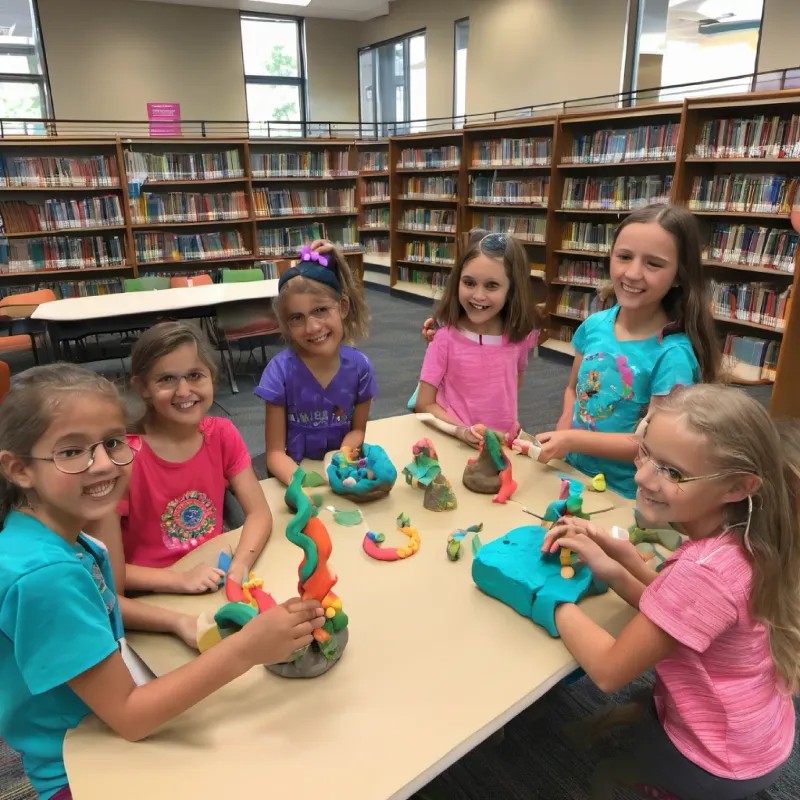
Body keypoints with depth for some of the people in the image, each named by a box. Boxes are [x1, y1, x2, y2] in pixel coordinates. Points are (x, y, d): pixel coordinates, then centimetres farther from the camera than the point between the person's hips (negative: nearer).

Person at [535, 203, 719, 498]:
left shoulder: (672, 354, -22)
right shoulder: (594, 325, -7)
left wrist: (573, 440, -25)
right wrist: (563, 433, -12)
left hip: (625, 496, -4)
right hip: (573, 471, 5)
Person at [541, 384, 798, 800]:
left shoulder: (704, 570, -38)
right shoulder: (743, 539, -12)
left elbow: (609, 670, -29)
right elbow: (670, 607, -1)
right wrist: (616, 553, -16)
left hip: (716, 764, -6)